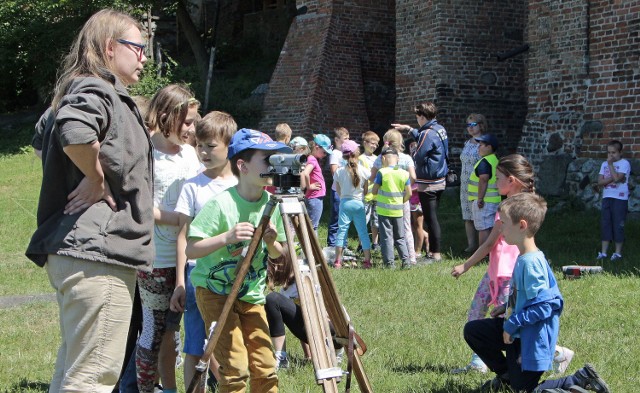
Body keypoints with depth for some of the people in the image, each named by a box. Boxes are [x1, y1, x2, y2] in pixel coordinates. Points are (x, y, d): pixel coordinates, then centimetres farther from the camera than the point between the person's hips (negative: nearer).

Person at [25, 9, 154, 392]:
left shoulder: (110, 96, 22)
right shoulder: (94, 90, -11)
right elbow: (74, 134, -33)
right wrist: (97, 180, -16)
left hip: (83, 252, 11)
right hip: (96, 250, -11)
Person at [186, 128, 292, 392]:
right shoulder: (221, 204, -18)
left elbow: (278, 255, 9)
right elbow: (191, 250, -19)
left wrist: (272, 242, -14)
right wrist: (227, 237, -33)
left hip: (252, 294, 6)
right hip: (215, 290, -5)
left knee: (265, 369, 2)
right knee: (236, 369, -14)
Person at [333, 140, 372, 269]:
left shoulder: (339, 172, -5)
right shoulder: (364, 171, -7)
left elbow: (338, 191, 3)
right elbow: (366, 190, 1)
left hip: (345, 203, 0)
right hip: (359, 203, 0)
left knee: (342, 230, 4)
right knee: (363, 232, 6)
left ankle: (338, 260, 2)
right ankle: (367, 260, 6)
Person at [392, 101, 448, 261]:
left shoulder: (428, 133, -21)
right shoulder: (440, 129, 7)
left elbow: (418, 157, -18)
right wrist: (409, 129, 32)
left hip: (428, 183, -9)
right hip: (440, 180, 9)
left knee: (431, 218, -3)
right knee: (433, 217, 16)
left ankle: (436, 254, 1)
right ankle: (433, 250, 22)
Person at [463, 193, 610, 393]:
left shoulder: (531, 263, -27)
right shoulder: (523, 258, 3)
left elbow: (543, 305, -29)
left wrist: (512, 324, -22)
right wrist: (507, 307, 10)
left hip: (531, 341, -9)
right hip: (517, 331, 9)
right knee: (472, 330, 14)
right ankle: (507, 375, 25)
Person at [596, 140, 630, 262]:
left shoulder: (624, 163, -7)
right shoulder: (604, 164, 11)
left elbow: (616, 178, -21)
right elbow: (600, 181, 1)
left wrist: (610, 164, -14)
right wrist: (613, 179, -13)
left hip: (620, 198, -5)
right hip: (607, 197, 5)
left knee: (618, 225, -1)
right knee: (605, 224, 5)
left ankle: (618, 252, 8)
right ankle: (603, 252, 10)